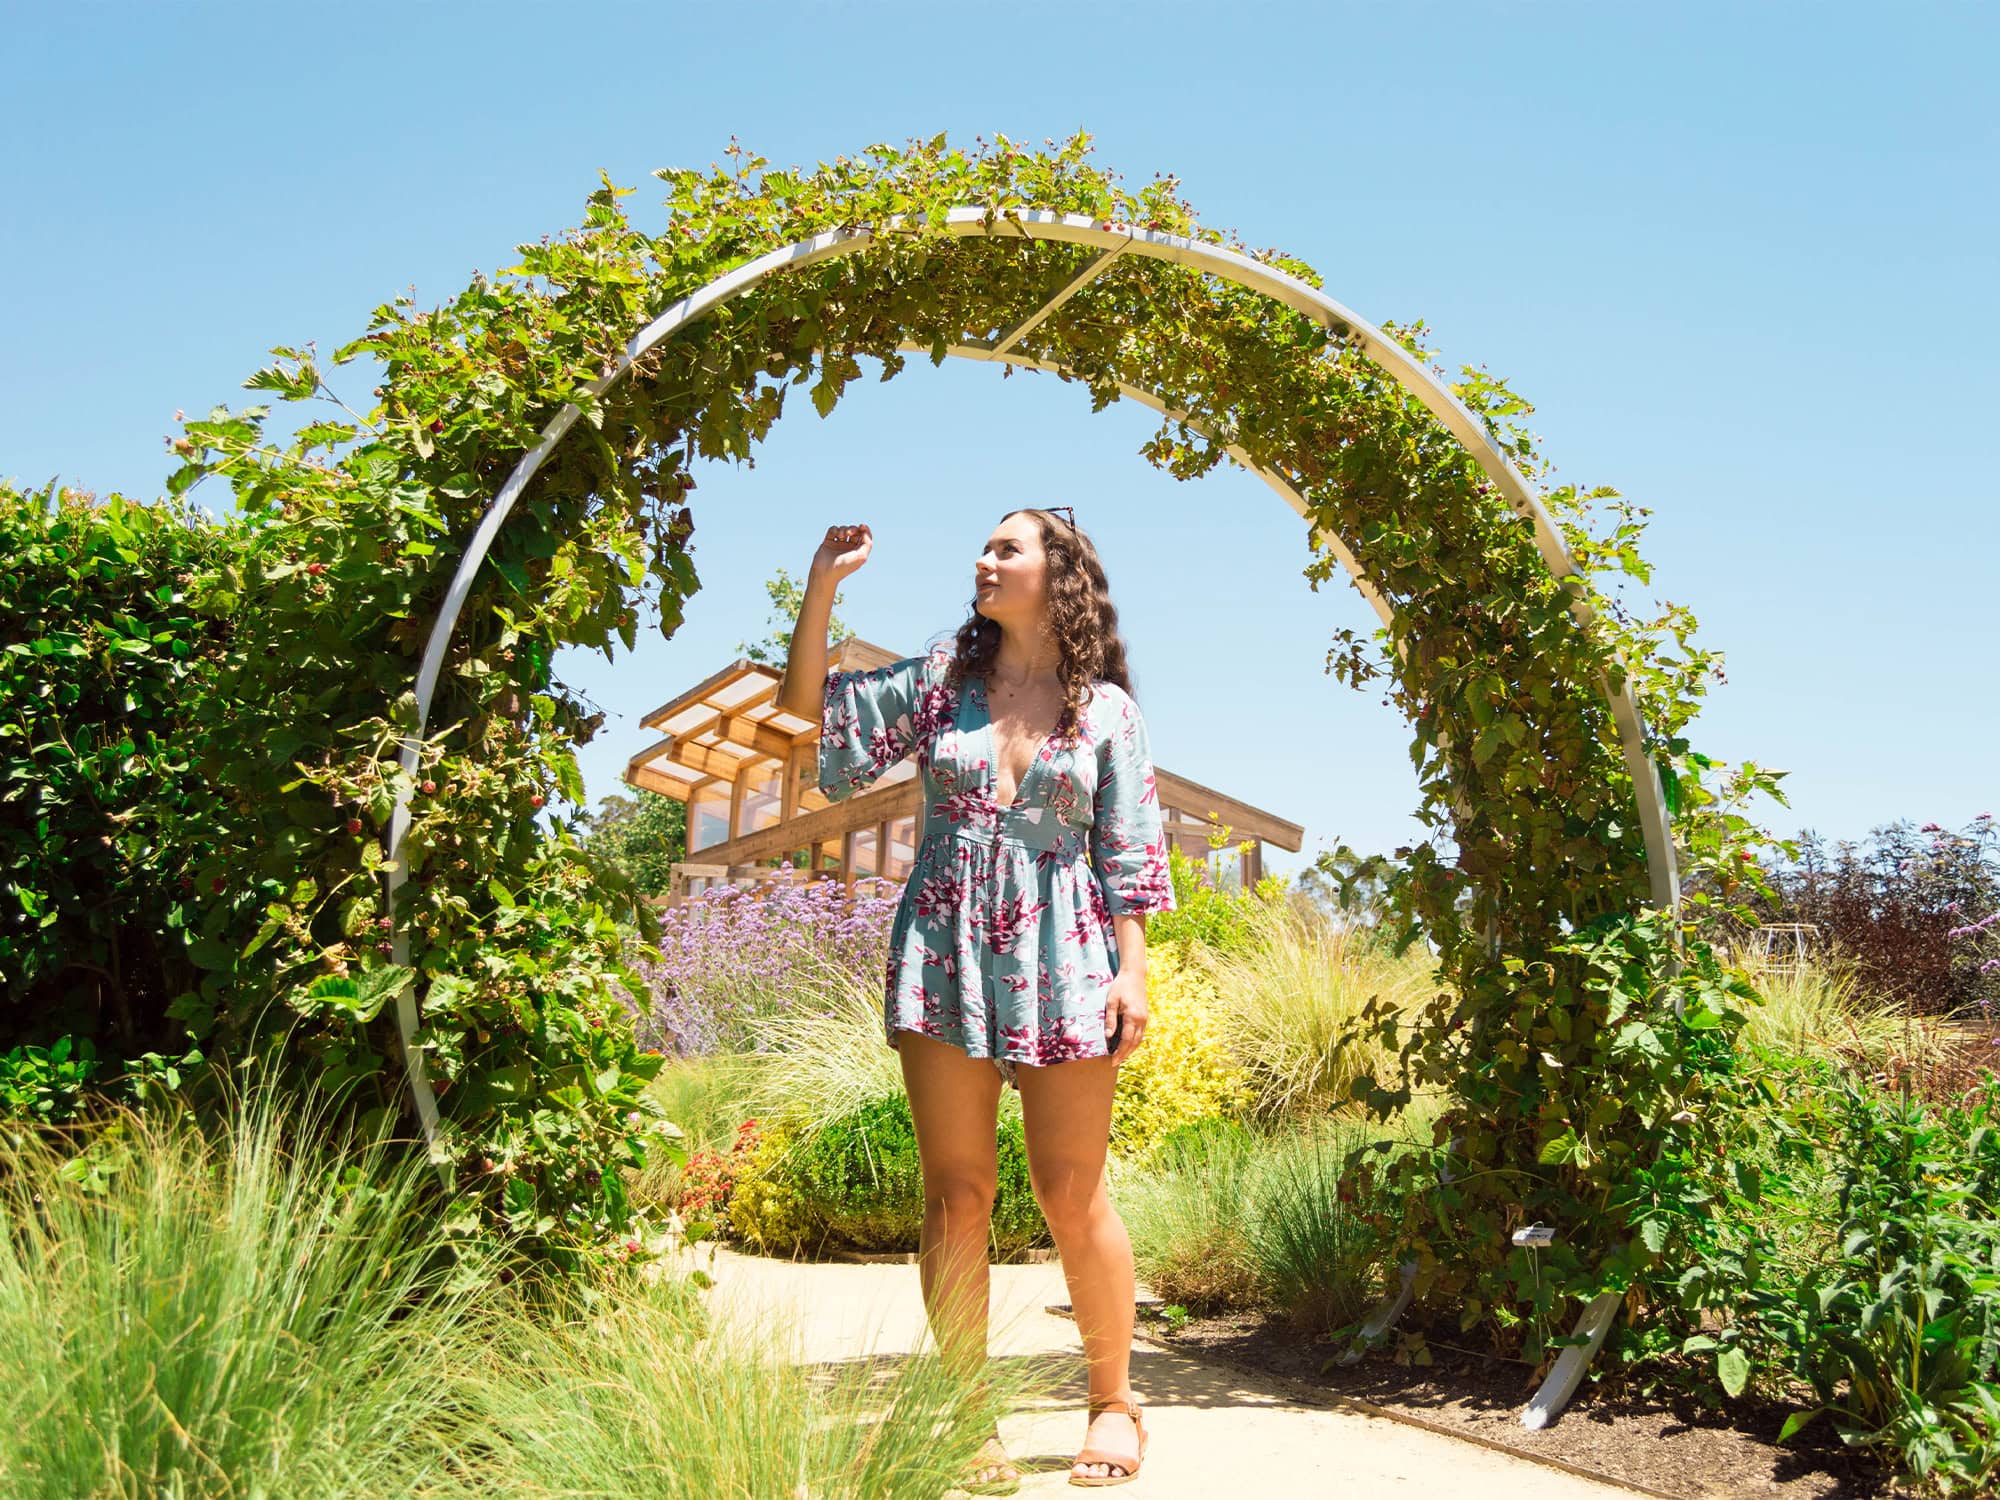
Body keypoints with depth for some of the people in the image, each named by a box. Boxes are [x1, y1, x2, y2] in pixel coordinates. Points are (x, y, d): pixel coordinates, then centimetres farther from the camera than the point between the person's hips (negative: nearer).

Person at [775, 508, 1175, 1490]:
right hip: (946, 952, 2)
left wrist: (1132, 970, -4)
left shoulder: (1105, 707, 6)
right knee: (955, 1194, 2)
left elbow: (1128, 853, 4)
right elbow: (806, 705, 8)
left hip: (1061, 956, -2)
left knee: (1071, 1193, 1)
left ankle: (1113, 1402, 20)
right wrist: (824, 583, 1)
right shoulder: (938, 680, 11)